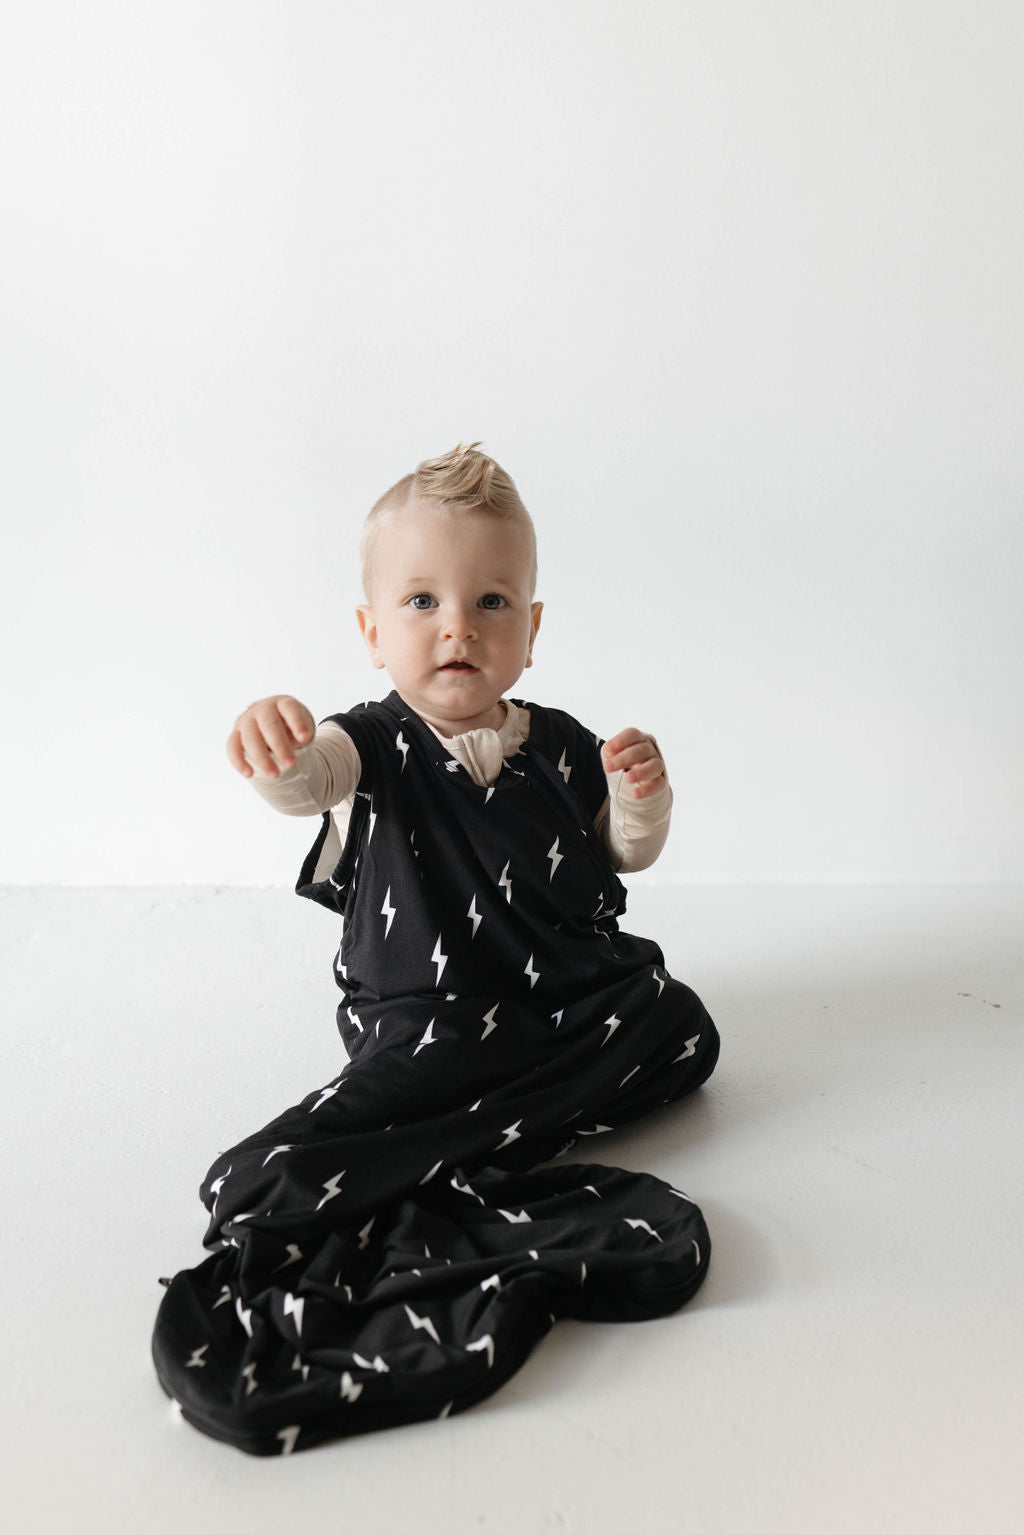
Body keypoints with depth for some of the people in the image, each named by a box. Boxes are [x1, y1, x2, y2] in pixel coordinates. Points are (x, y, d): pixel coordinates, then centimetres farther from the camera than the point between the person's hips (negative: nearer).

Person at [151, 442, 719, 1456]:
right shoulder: (374, 748, -9)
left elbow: (621, 855, 15)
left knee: (680, 1025, -14)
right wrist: (272, 741, -57)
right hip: (429, 1022, -5)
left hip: (576, 1003, 6)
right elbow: (304, 778, -32)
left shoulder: (561, 745, 2)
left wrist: (641, 795, -8)